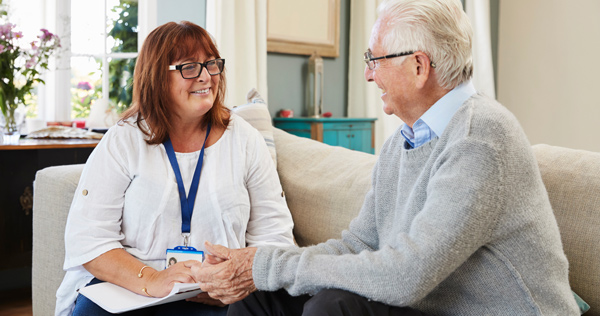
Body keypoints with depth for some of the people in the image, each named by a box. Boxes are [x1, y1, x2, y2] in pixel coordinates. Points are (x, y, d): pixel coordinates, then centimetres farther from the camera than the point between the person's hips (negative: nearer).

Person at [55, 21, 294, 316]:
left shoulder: (245, 140, 7)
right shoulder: (121, 142, 2)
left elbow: (273, 234, 5)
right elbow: (87, 239, -5)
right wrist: (151, 281, -22)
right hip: (124, 288, 0)